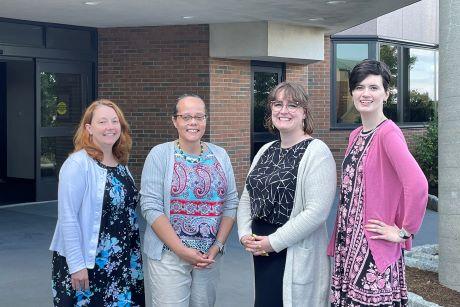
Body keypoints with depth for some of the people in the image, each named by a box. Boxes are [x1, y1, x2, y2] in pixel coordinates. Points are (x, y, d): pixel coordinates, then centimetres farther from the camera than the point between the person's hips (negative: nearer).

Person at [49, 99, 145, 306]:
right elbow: (67, 218, -18)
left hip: (121, 262, 7)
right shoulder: (78, 164, -15)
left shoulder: (121, 164, 6)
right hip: (85, 263, -7)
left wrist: (134, 256, 13)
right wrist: (76, 265, -19)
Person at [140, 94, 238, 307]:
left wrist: (217, 246, -5)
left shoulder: (220, 155, 6)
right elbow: (151, 207, -11)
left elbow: (230, 203, 6)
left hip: (210, 255, 4)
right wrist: (181, 250, -15)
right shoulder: (160, 154, -6)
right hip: (168, 254, -3)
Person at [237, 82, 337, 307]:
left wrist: (274, 242, -18)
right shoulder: (265, 151, 11)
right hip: (261, 251, 7)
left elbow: (316, 211, -20)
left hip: (296, 255, -6)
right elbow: (246, 198, 14)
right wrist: (245, 234, -3)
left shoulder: (316, 152, -12)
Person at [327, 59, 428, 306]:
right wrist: (338, 241, 12)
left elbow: (418, 185, -28)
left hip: (375, 249, -7)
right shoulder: (356, 135, 10)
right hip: (348, 245, 7)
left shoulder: (388, 133, -15)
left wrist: (404, 231, -17)